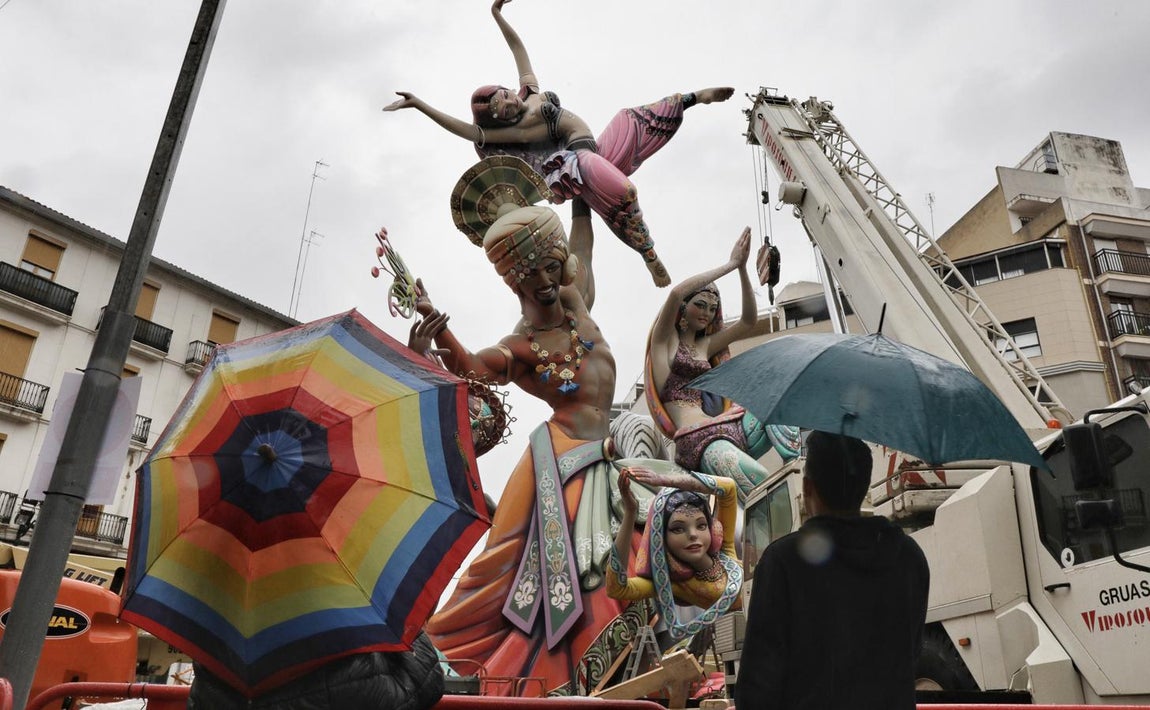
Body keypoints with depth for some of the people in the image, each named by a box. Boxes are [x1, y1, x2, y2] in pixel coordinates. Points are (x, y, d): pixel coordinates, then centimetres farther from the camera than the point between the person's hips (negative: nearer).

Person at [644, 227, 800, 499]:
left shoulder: (705, 345, 30)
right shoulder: (664, 339, 11)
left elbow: (749, 321, 21)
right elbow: (677, 293, -8)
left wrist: (742, 268, 11)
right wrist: (730, 264, -2)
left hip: (733, 428, 8)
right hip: (699, 440, -7)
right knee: (766, 489, -33)